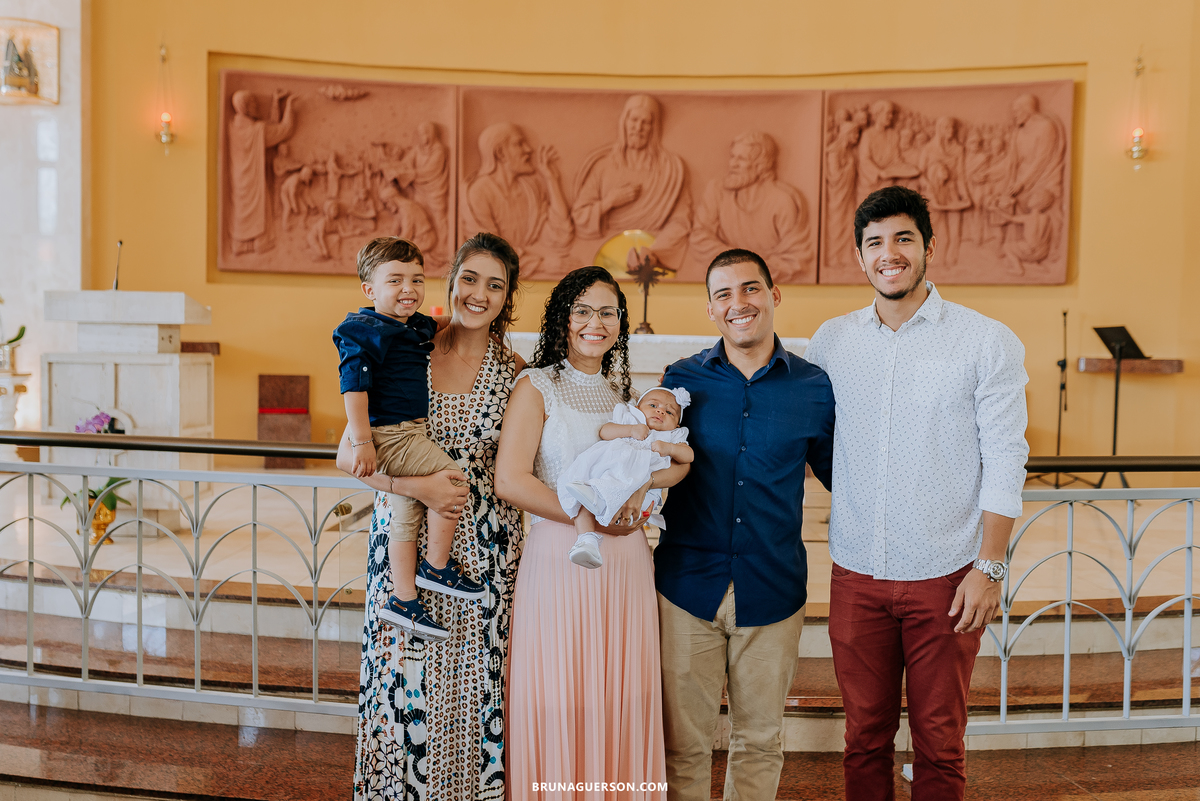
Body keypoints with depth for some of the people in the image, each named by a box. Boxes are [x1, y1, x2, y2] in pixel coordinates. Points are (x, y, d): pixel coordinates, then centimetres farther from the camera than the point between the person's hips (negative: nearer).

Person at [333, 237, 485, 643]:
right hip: (388, 435, -9)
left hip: (410, 434, 9)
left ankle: (404, 601, 21)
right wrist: (361, 442, -27)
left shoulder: (417, 326, 11)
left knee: (406, 517, 12)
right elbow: (354, 387, -22)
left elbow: (437, 327, 36)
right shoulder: (366, 332, -15)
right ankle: (437, 565, 0)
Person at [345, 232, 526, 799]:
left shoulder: (513, 372, 3)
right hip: (405, 543, -1)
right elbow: (349, 454, -3)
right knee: (405, 682, 3)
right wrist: (417, 485, -15)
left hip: (483, 548, 1)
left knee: (473, 683, 6)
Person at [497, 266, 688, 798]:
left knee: (622, 698, 9)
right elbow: (509, 480, -11)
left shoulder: (625, 391, 15)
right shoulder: (537, 386, 0)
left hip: (626, 558, 5)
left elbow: (680, 463, 9)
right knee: (559, 702, 2)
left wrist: (642, 483, -12)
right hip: (559, 555, -4)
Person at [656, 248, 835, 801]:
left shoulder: (814, 387, 1)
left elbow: (838, 473, 13)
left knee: (760, 740, 16)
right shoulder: (682, 380, 1)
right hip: (688, 584, 0)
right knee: (683, 741, 10)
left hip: (772, 590, 1)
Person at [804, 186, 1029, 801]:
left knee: (939, 744, 10)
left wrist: (989, 567, -9)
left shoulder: (987, 343, -4)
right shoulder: (830, 341, 5)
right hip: (856, 575, 3)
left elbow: (1004, 460, -5)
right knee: (865, 737, 14)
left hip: (945, 578, -2)